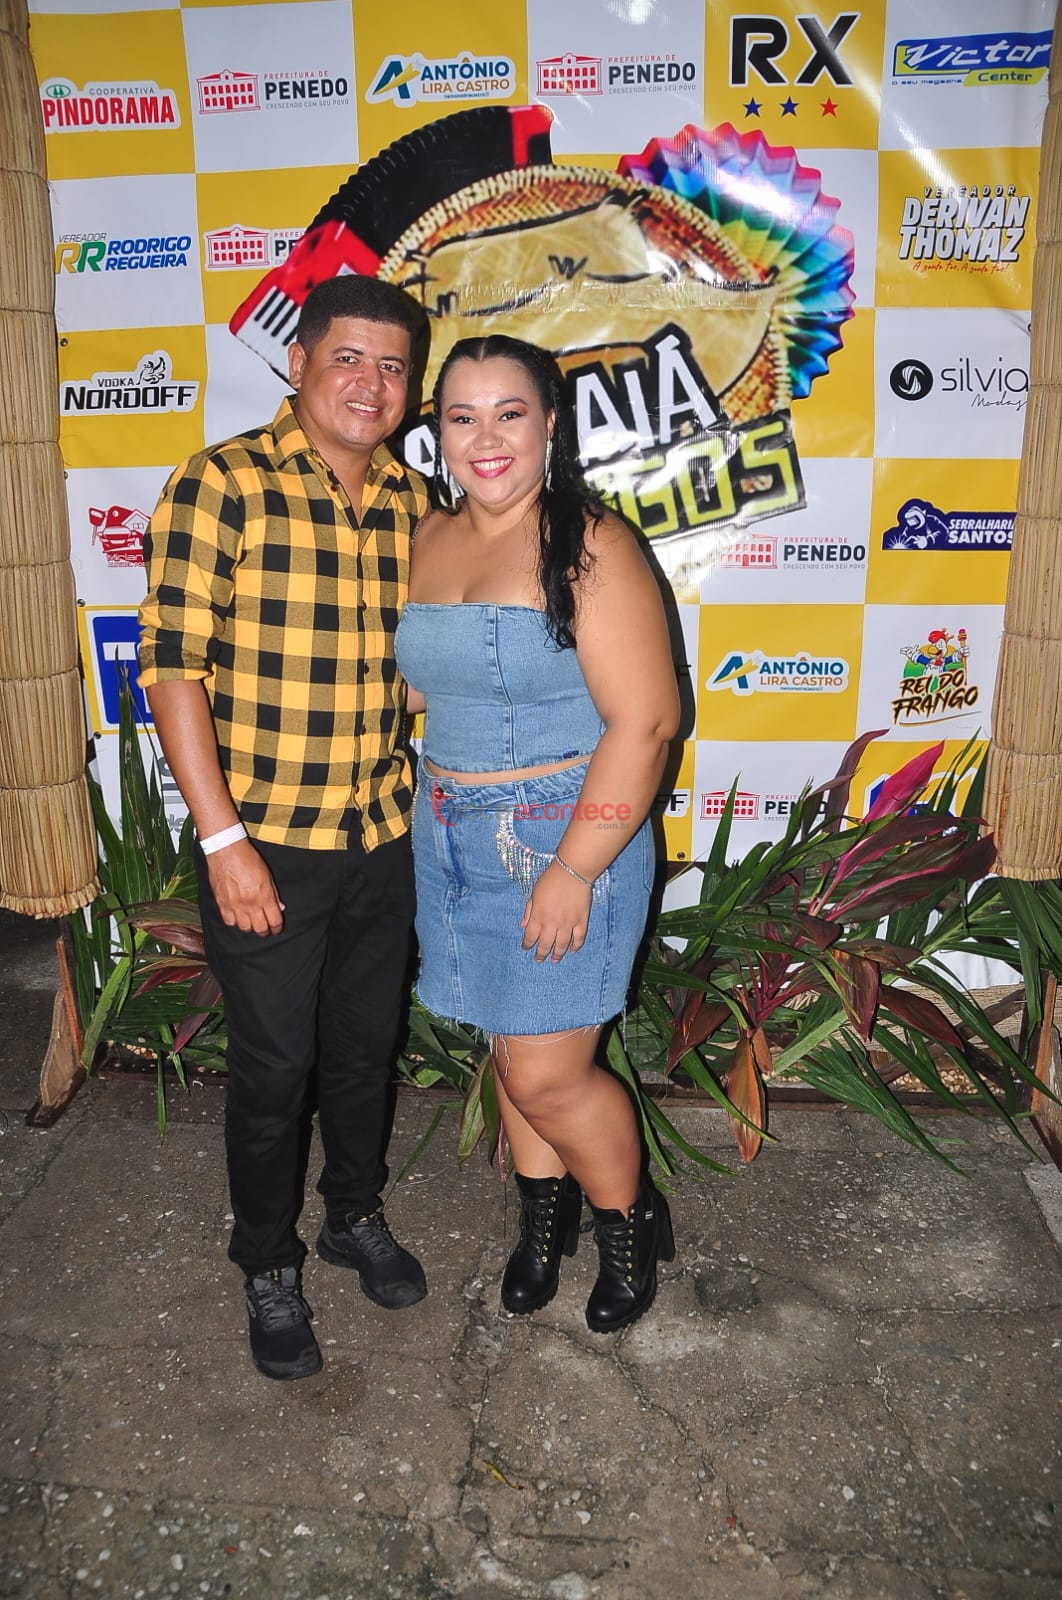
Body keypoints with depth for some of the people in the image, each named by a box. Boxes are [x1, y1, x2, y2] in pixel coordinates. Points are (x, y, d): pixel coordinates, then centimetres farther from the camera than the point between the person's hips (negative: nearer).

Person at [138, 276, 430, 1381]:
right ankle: (267, 1266, 33)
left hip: (382, 836, 5)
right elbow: (172, 669, -14)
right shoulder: (220, 486, -12)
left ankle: (356, 1212, 44)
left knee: (367, 1043, 19)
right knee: (275, 1064, 8)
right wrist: (225, 841, -17)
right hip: (262, 844, -5)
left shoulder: (410, 500, 4)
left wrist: (410, 801, 10)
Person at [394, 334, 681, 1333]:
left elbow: (644, 721, -19)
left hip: (566, 837, -6)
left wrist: (573, 871, -21)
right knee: (510, 1046, 17)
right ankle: (544, 1214, 41)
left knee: (547, 1073, -1)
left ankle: (631, 1223, 29)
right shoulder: (428, 540, 7)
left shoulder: (589, 547, -14)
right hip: (452, 836, 6)